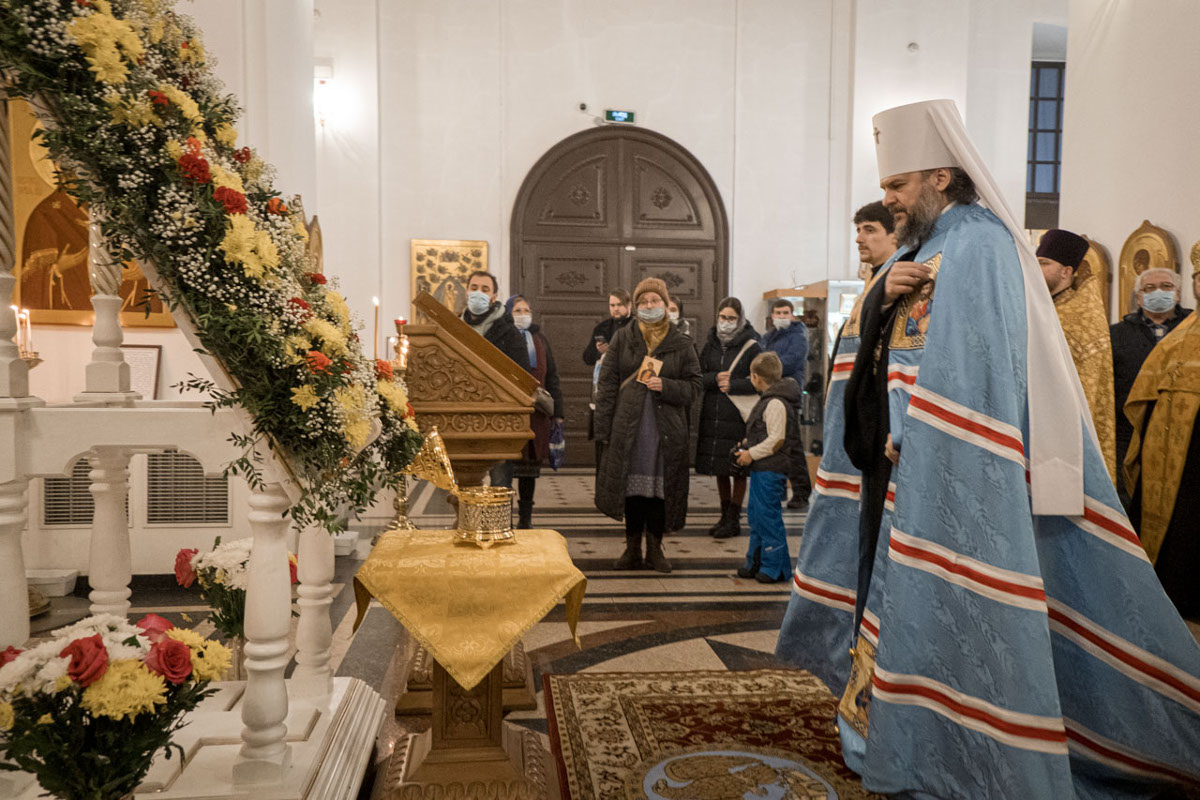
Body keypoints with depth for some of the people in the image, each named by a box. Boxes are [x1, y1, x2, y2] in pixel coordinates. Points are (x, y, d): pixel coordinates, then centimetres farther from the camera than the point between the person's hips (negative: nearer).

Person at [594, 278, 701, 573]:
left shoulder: (681, 344, 6)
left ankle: (655, 547, 18)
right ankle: (632, 548, 17)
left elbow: (693, 384, 7)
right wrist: (603, 428, -3)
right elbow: (607, 384, 3)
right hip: (628, 427, 0)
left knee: (660, 487, 3)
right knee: (632, 486, 5)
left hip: (666, 429, 0)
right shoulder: (622, 339, 6)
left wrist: (666, 386, -13)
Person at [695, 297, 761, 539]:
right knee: (719, 469, 10)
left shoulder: (751, 346, -4)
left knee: (738, 469, 1)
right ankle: (724, 516, 22)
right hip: (713, 416, 5)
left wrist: (732, 385, -14)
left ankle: (734, 520, 10)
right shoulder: (711, 344, 11)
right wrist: (715, 379, -10)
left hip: (738, 417, -5)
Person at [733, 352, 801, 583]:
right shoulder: (769, 400, 15)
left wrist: (751, 453, -17)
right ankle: (755, 562, 25)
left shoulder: (776, 403, -18)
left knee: (768, 517, -4)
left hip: (770, 471, -11)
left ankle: (776, 568, 5)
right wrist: (749, 443, 14)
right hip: (761, 469, 11)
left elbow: (777, 439, -21)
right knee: (755, 515, 16)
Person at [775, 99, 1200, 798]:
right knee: (894, 583, 17)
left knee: (942, 604, -2)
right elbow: (872, 343, 13)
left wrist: (912, 441, -20)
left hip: (951, 477, -9)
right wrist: (883, 294, -7)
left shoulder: (977, 246, -14)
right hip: (904, 462, 9)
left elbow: (969, 372, -22)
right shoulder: (921, 247, 15)